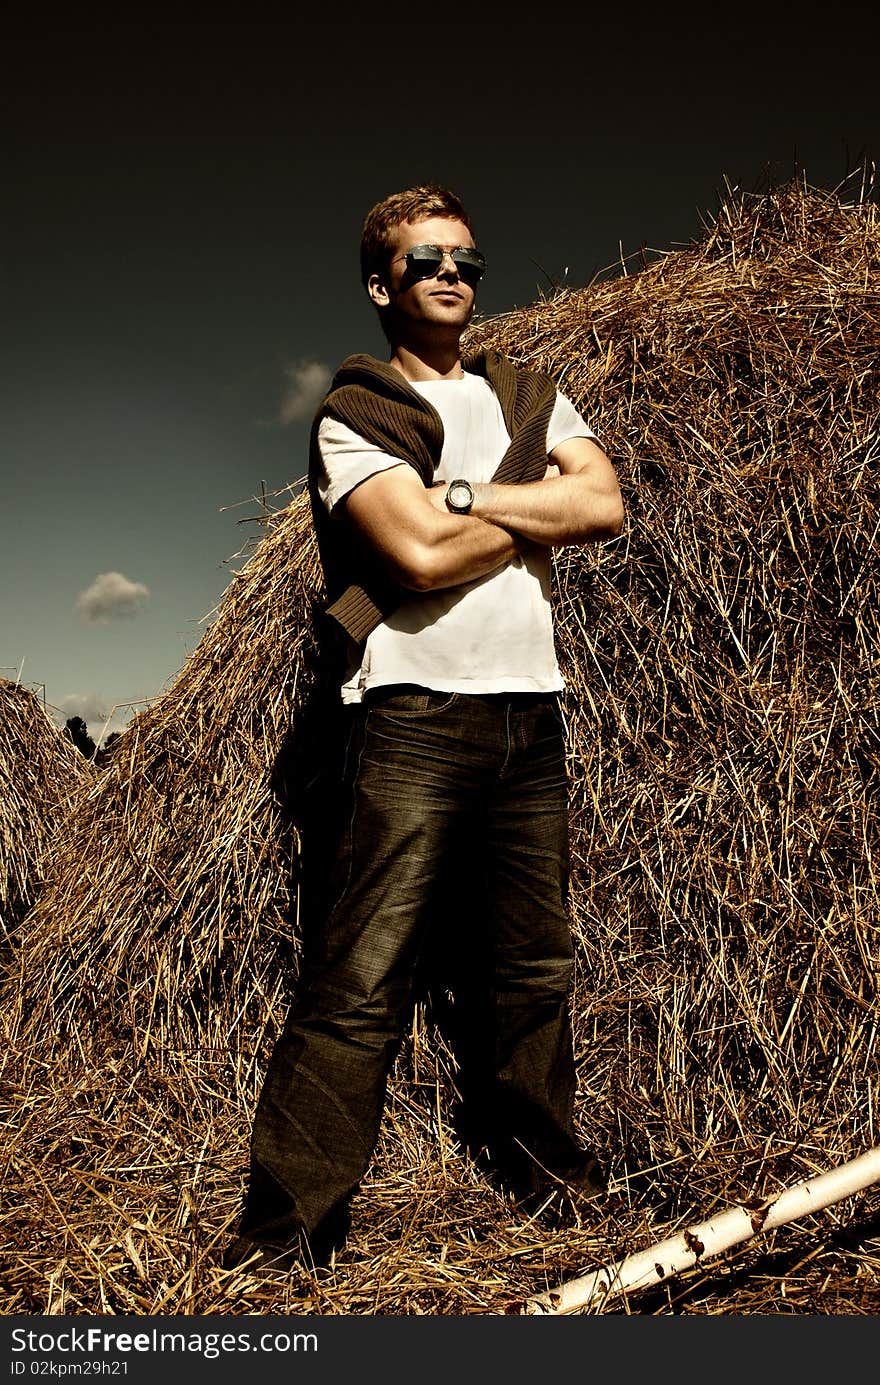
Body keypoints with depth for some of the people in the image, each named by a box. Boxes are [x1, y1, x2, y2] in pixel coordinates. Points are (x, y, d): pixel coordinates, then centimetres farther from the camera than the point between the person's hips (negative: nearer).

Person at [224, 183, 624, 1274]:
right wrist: (535, 516, -1)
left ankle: (532, 1157, 36)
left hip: (530, 709, 6)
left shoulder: (531, 397, 19)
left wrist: (463, 495, -7)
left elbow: (605, 504, 1)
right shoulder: (352, 416, 2)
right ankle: (286, 1229, 5)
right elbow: (419, 555, -15)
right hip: (417, 717, -5)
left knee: (535, 962, 15)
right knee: (362, 979, -7)